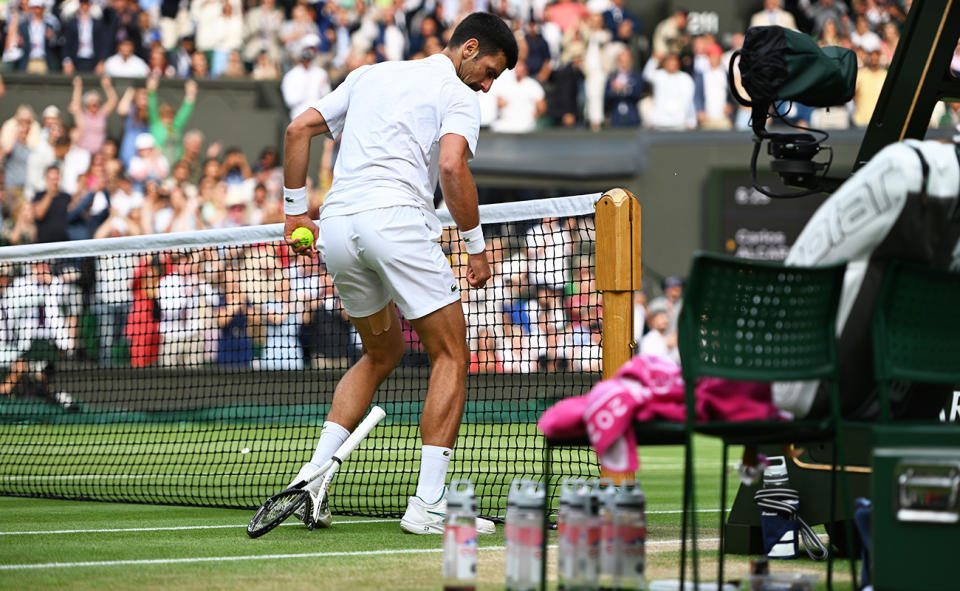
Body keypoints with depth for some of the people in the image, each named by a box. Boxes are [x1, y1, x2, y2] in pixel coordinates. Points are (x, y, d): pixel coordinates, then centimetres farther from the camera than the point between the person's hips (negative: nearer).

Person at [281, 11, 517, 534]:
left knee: (382, 353, 25)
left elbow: (298, 130, 23)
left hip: (335, 224, 7)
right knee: (450, 356, 3)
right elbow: (451, 165, -12)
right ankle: (427, 505, -7)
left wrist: (295, 211, 26)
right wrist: (476, 245, -4)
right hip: (395, 215, -7)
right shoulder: (457, 95, 6)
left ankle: (314, 473, 10)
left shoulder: (371, 75, 26)